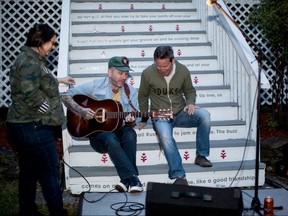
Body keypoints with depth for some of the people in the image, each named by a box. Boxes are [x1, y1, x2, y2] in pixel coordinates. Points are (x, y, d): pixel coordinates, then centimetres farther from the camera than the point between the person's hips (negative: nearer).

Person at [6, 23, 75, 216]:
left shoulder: (31, 58, 16)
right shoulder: (30, 60, -17)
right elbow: (30, 94, -26)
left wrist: (58, 80, 36)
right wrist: (51, 112, -14)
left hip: (24, 125, 11)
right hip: (34, 127, -10)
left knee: (29, 171, 17)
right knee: (50, 172, 0)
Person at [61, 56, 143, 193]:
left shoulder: (131, 92, 8)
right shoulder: (95, 86, -1)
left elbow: (133, 120, 8)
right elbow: (66, 96, -2)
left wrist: (131, 121, -17)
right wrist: (81, 110, -17)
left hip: (119, 129, 3)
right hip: (97, 131, -3)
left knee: (130, 134, -33)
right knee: (111, 139, -37)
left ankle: (127, 181, -33)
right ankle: (133, 179, -38)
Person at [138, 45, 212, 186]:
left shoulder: (183, 70, -6)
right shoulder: (148, 73, -11)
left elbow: (190, 90, 13)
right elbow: (143, 97, 6)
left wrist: (190, 103, -10)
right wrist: (144, 119, 13)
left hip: (181, 113, 2)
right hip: (160, 116, -2)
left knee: (204, 115, -27)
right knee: (165, 137, -36)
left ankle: (201, 155, -13)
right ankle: (179, 176, -32)